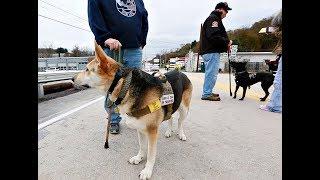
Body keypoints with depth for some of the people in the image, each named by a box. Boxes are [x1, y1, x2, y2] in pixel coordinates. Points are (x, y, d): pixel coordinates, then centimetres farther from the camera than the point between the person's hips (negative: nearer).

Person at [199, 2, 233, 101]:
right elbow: (213, 36, -21)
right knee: (212, 73, -8)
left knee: (210, 73, 13)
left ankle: (207, 92, 20)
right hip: (212, 52, -11)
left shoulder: (213, 18, 25)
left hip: (209, 51, 11)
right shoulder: (213, 18, -7)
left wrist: (226, 43, 9)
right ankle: (206, 94, -3)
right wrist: (226, 42, -10)